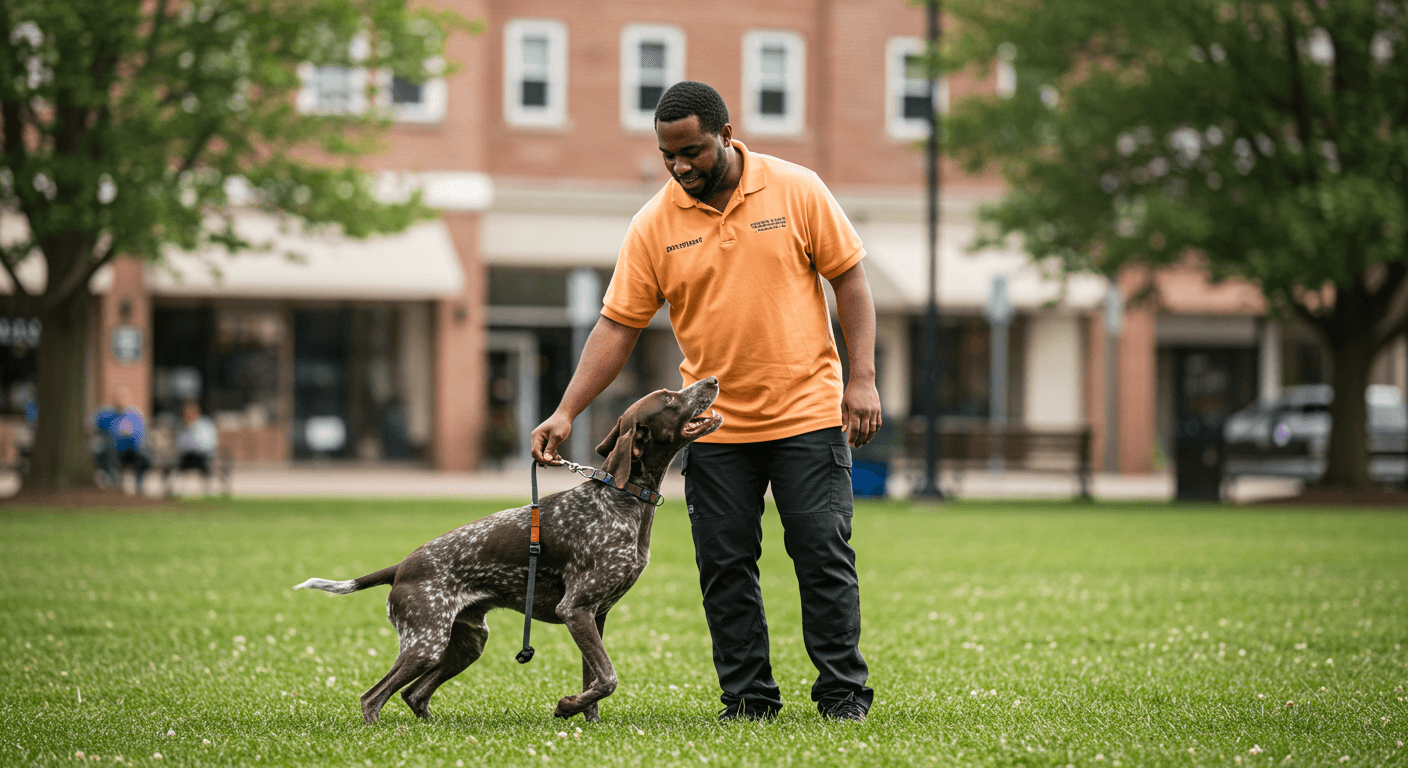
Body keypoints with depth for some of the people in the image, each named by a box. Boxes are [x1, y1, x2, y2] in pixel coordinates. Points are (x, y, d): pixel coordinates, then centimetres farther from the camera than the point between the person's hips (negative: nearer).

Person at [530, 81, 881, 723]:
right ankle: (748, 697, 10)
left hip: (808, 413, -2)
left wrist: (862, 379, -7)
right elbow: (617, 326, -1)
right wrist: (566, 412, -9)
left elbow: (849, 279, 0)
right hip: (715, 427, 2)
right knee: (725, 567, 2)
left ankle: (844, 693, 6)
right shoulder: (654, 225, -2)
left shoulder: (797, 190, -5)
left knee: (824, 554, -2)